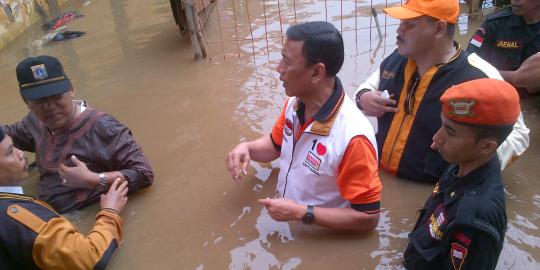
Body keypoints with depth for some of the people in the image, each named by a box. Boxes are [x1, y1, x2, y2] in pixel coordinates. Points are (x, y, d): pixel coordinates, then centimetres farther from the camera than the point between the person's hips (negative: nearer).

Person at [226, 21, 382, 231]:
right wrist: (247, 148, -8)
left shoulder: (353, 137, -29)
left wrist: (301, 212, -23)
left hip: (320, 238, -5)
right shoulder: (294, 103, -8)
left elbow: (368, 218, -21)